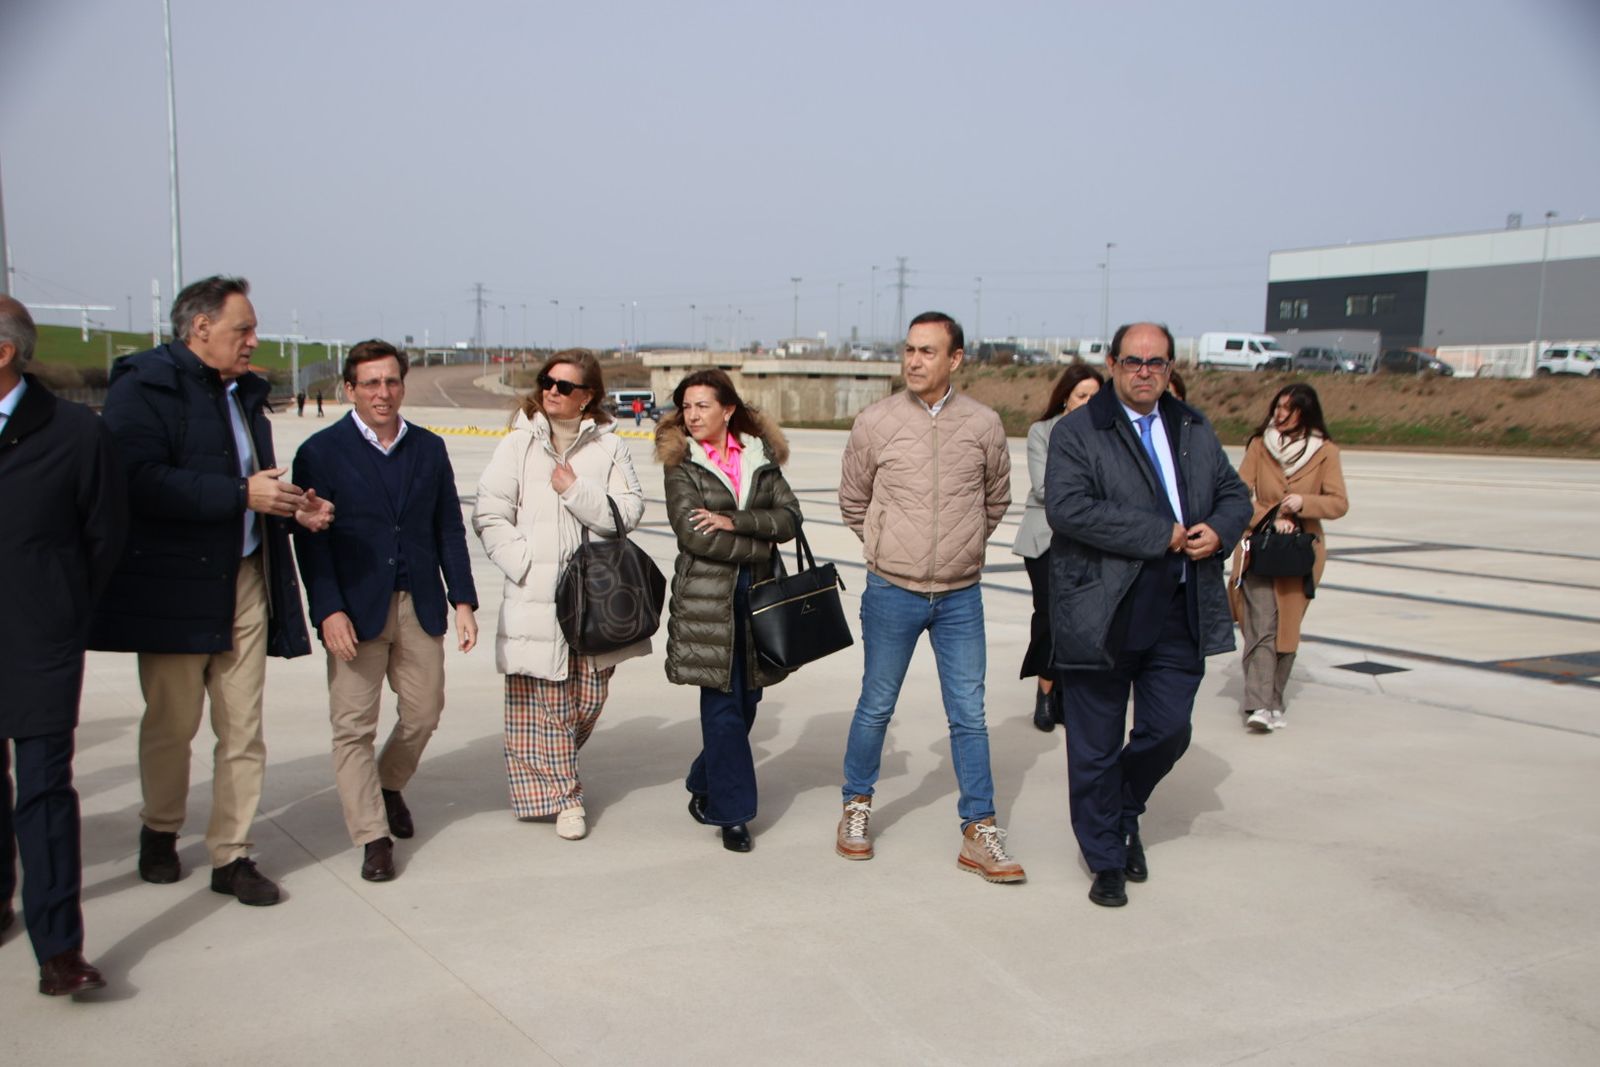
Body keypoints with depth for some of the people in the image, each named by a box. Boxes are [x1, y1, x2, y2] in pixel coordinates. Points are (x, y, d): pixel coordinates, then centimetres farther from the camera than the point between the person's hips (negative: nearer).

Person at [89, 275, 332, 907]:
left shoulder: (244, 392, 14)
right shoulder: (144, 385, -9)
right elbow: (141, 481, -23)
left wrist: (293, 508, 4)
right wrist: (241, 494, -23)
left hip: (244, 583, 6)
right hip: (173, 587, -6)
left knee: (243, 728, 5)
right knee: (172, 722, 9)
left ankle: (231, 855, 15)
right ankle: (160, 832, 33)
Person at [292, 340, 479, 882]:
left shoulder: (429, 448, 9)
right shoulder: (321, 452, -2)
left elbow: (449, 530, 10)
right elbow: (311, 539, -6)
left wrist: (463, 601, 3)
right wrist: (329, 611, -15)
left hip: (420, 605, 4)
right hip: (356, 609, -3)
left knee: (424, 713, 10)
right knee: (354, 725, -2)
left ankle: (389, 785, 39)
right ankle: (372, 837, 9)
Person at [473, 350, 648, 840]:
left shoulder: (609, 446, 6)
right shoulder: (519, 444, 3)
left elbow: (629, 511, -3)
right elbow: (489, 515, 0)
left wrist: (576, 490, -14)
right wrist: (523, 563, -9)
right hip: (534, 595, -1)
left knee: (588, 699, 9)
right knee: (543, 699, -1)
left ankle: (554, 771, 35)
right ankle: (562, 794, 13)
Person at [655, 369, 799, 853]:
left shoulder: (761, 458, 9)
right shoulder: (680, 463, 0)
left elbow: (790, 516, -2)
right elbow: (693, 533, -11)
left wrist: (734, 521, -15)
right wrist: (760, 545, -7)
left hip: (757, 594, 4)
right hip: (706, 598, -4)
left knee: (746, 699, 10)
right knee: (722, 704, -5)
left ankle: (705, 788, 31)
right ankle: (733, 812, 5)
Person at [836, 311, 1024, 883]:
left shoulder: (983, 424, -2)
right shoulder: (875, 422, -5)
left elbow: (997, 499, 15)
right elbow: (853, 501, 10)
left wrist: (963, 546, 12)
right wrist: (886, 547, 9)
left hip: (960, 597, 1)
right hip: (891, 594, -1)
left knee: (969, 715, 5)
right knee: (876, 706, 10)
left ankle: (979, 833, 14)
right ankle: (857, 806, 30)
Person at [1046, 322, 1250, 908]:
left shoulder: (1195, 430, 13)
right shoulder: (1077, 432, -6)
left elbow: (1234, 494, 20)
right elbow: (1067, 507, -20)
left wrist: (1218, 529, -4)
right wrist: (1159, 535, -19)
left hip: (1178, 617, 5)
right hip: (1102, 618, -5)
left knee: (1168, 732, 10)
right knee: (1097, 748, 6)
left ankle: (1124, 814, 39)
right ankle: (1106, 859, 23)